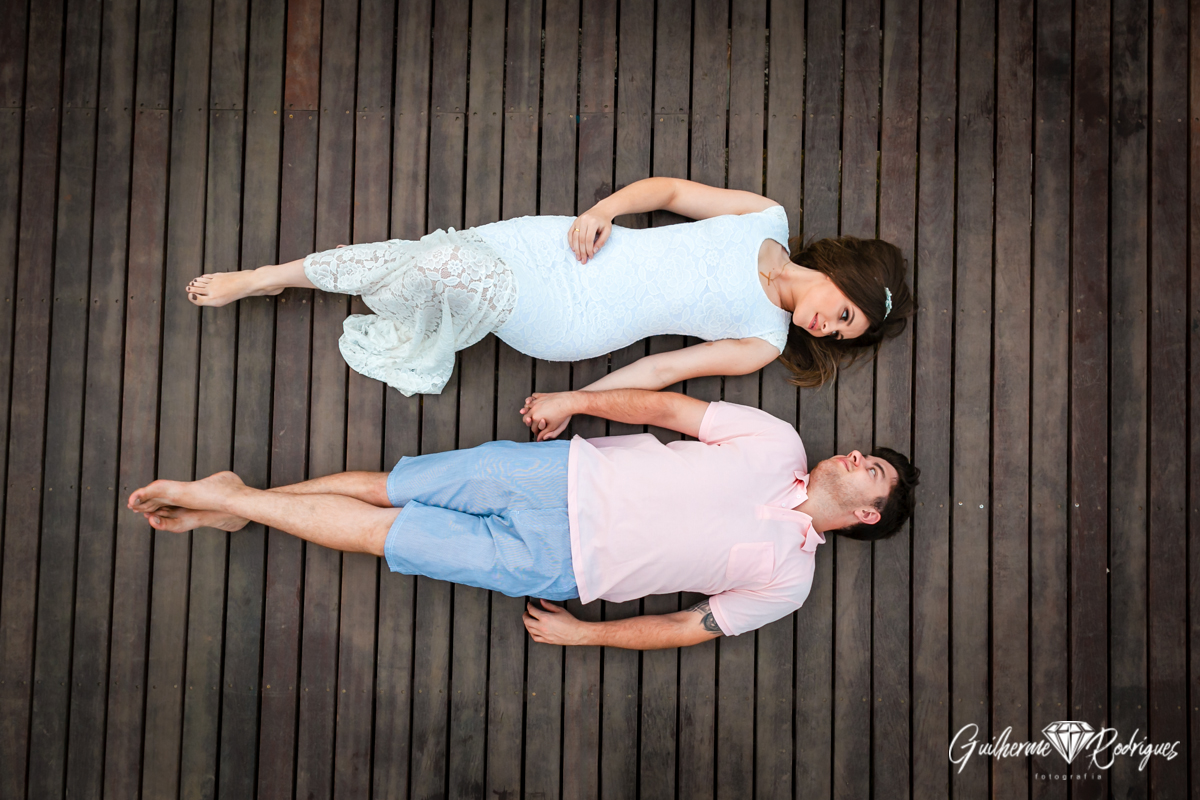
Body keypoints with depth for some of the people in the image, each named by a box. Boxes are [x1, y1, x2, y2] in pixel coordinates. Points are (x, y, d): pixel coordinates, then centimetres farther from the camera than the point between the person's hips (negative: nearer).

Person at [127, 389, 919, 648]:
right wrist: (577, 399, -4)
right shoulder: (779, 444, 3)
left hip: (553, 563, -2)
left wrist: (583, 634, -3)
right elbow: (666, 406, 4)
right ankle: (233, 502, 15)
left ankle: (229, 498, 10)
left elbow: (692, 626, 0)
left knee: (376, 530, -3)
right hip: (569, 476, 2)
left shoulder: (787, 581, -3)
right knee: (390, 488, -2)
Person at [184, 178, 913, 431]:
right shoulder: (768, 220, 6)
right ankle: (263, 278, 0)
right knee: (438, 261, -22)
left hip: (565, 330, -2)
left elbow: (669, 370, -4)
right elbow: (668, 189, 11)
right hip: (548, 250, 2)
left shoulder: (766, 341, 1)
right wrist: (602, 210, -6)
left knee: (447, 275, -27)